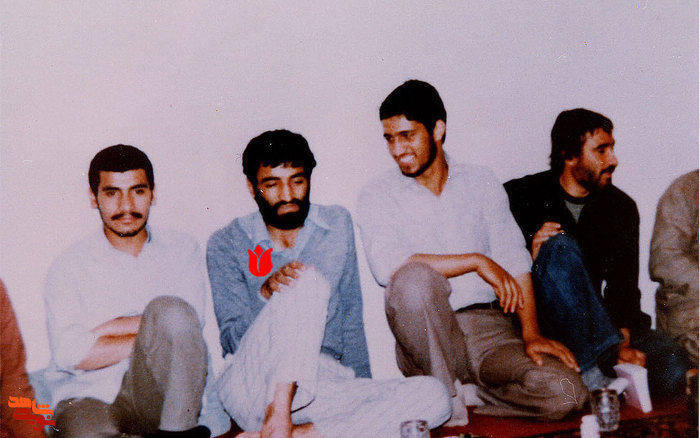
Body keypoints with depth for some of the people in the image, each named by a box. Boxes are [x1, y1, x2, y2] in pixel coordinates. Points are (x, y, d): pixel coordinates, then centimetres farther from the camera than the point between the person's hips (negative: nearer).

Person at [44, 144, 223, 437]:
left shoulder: (182, 250, 11)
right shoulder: (69, 266, 6)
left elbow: (188, 324, -5)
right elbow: (68, 353, -9)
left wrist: (109, 328, -6)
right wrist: (158, 336, -9)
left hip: (160, 393, 2)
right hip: (91, 397, -2)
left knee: (170, 310, -27)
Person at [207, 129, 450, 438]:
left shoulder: (337, 225, 14)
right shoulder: (225, 245, 5)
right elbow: (232, 340, -2)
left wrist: (366, 401, 15)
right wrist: (266, 293, -21)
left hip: (323, 386, 4)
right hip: (253, 385, -3)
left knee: (433, 397, -22)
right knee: (307, 282, -27)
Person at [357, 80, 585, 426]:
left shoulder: (481, 183, 11)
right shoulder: (378, 196, 2)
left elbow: (514, 260, 5)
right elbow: (387, 266, -17)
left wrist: (531, 333, -8)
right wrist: (476, 261, -14)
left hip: (489, 328, 2)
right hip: (428, 339, -2)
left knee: (565, 393, -22)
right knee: (414, 278, -34)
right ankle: (447, 394, -13)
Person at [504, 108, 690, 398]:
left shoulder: (620, 207, 8)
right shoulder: (521, 197, -2)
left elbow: (623, 286, -1)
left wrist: (622, 342, -18)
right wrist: (531, 256, -24)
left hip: (590, 323, 2)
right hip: (536, 323, -2)